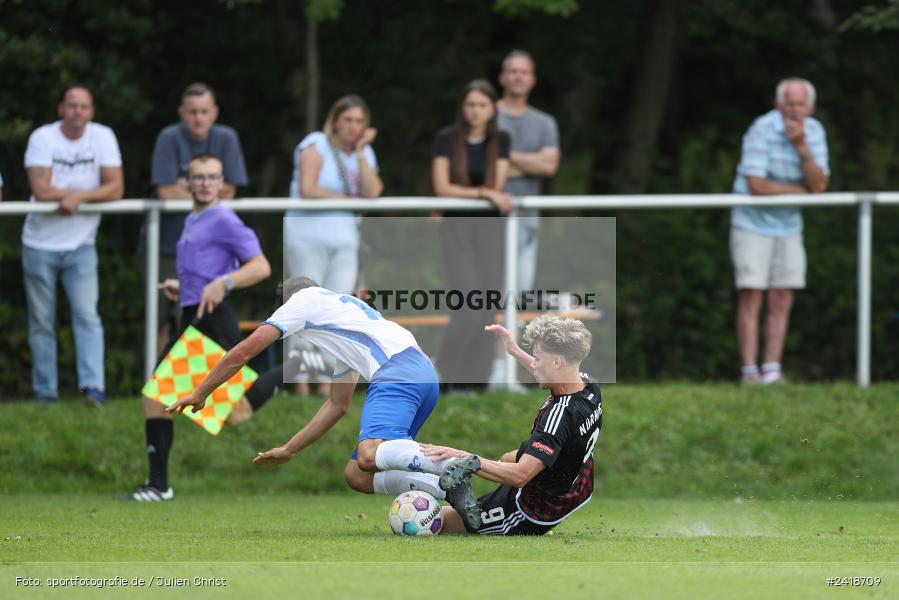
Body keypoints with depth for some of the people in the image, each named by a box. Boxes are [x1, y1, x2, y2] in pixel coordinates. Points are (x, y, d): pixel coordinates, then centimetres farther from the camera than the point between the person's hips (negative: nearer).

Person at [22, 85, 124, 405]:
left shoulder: (102, 137, -3)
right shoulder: (42, 138, -9)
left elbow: (116, 188, -8)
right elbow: (41, 190, -18)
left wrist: (78, 196, -22)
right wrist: (91, 191, -13)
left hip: (80, 246, 1)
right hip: (40, 244, -1)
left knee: (87, 316, -13)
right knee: (41, 322, 4)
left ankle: (93, 387, -19)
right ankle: (45, 394, 12)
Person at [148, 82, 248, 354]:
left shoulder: (226, 139, -2)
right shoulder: (169, 138, -11)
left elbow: (229, 191, -3)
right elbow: (166, 192, -16)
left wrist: (189, 187, -12)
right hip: (166, 240, -2)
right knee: (164, 323, 4)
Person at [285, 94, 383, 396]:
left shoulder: (364, 154, 14)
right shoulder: (316, 145, -2)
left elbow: (372, 193, -2)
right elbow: (307, 189, -14)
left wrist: (361, 152, -5)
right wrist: (347, 198, -5)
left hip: (344, 238, 5)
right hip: (308, 236, -5)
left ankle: (328, 382, -2)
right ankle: (301, 382, -7)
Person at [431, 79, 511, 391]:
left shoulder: (500, 140, 4)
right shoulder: (446, 139, -4)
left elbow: (496, 187, 0)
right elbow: (442, 187, -10)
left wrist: (461, 192, -10)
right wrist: (484, 193, -17)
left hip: (489, 227, 3)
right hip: (457, 227, -3)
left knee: (487, 308, -1)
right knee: (470, 304, -16)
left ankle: (475, 377, 4)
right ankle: (450, 373, -4)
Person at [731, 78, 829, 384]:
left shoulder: (814, 132, -1)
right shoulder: (762, 130, -18)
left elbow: (819, 186, -10)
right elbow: (756, 186, -24)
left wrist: (801, 146, -23)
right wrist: (801, 190, -12)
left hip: (788, 225, 5)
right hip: (752, 223, -5)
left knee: (782, 301, 2)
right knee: (752, 297, -9)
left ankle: (772, 370, 5)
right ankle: (749, 372, -8)